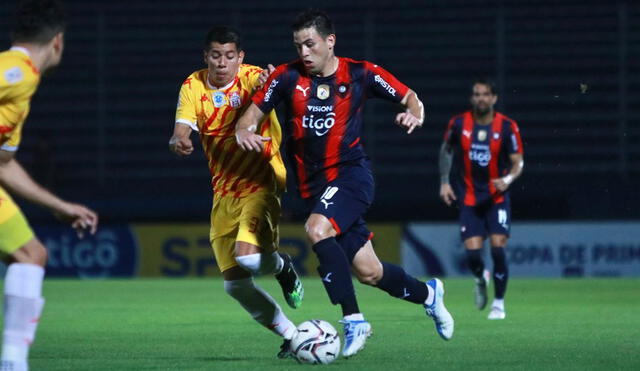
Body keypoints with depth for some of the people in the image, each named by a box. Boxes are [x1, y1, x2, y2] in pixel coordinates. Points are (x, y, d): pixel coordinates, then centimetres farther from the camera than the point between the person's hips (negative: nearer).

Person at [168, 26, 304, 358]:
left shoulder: (252, 78, -11)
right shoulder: (193, 87, -1)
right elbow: (182, 128, -12)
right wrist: (178, 141, -37)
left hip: (261, 183, -5)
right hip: (224, 192, 5)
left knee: (248, 256, -28)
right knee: (235, 284, 2)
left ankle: (282, 267, 9)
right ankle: (291, 335, 22)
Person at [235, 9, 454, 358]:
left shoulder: (360, 74, -5)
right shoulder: (289, 76, -1)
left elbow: (409, 98, 4)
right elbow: (254, 111, 3)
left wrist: (415, 114, -18)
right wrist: (244, 131, -20)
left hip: (351, 172, -4)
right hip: (314, 183, 4)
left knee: (317, 229, -32)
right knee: (368, 272, 5)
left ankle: (354, 320, -24)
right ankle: (427, 293, 35)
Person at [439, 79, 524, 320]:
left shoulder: (507, 127, -7)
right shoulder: (459, 124, -3)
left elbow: (518, 161, -3)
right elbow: (446, 150, 15)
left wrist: (508, 179, -23)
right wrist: (444, 182, 9)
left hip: (497, 198, -1)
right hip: (469, 199, 1)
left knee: (498, 248, -14)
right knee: (472, 252, -9)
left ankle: (499, 303, 3)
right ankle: (481, 278, 28)